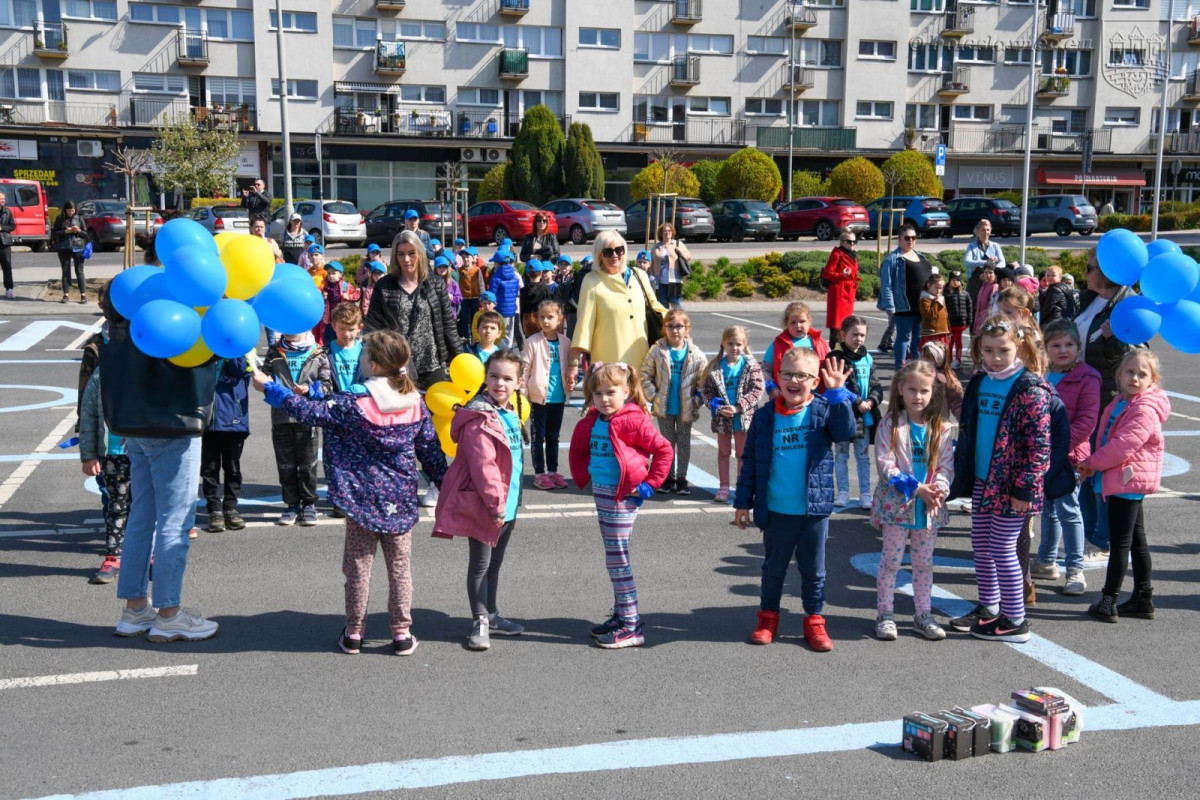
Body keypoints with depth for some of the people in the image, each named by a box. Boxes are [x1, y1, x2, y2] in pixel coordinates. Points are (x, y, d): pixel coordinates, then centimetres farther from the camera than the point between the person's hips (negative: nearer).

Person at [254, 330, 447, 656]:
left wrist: (269, 387, 0)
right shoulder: (416, 405, -3)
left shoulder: (354, 403, -16)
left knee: (358, 566, 10)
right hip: (401, 500, 3)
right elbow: (431, 452, 3)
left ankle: (353, 633, 20)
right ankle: (402, 633, 14)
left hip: (363, 498, -3)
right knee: (400, 566, 11)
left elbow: (307, 411, -11)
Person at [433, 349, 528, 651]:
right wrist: (496, 504, -22)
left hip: (506, 506, 9)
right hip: (483, 505, -9)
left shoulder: (510, 413, 9)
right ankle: (480, 622, 14)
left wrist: (510, 503, 17)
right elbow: (483, 467, -25)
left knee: (494, 562, 20)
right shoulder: (479, 419, -20)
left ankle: (490, 615, 33)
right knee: (480, 564, 3)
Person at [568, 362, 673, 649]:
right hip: (601, 493, 8)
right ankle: (621, 615, 27)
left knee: (617, 558, -6)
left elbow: (663, 449, -15)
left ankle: (631, 626, 0)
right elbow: (579, 448, 24)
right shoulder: (592, 421, 6)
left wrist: (649, 484, -14)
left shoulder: (632, 421, -16)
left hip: (622, 496, -8)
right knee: (614, 556, 16)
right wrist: (581, 475, 12)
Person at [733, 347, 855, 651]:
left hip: (815, 509, -1)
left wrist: (838, 394, -30)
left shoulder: (823, 409, -4)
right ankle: (768, 617, 31)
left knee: (813, 569, 12)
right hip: (776, 511, 1)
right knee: (773, 567, 16)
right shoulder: (765, 416, -3)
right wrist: (743, 502, 3)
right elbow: (750, 462, 3)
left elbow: (845, 432, -23)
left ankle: (814, 621, 25)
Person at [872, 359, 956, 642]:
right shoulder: (890, 425, -7)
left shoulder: (942, 428, 2)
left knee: (924, 562, 14)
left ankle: (923, 615, 25)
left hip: (929, 508, 3)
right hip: (897, 504, -3)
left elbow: (946, 465, -1)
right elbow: (885, 465, -13)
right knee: (891, 561, 5)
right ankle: (885, 614, 17)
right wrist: (916, 488, -21)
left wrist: (938, 488, -20)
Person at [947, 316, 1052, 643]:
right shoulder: (979, 382, 7)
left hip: (1010, 485, -7)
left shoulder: (1029, 388, -15)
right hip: (982, 480, 7)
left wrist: (1025, 488, -19)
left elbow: (1040, 445, -17)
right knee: (981, 545, 15)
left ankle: (1015, 621, 12)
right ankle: (988, 608, 31)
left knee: (1002, 549, 0)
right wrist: (963, 474, 15)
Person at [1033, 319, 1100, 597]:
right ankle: (1047, 562, 30)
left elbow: (1087, 421, -14)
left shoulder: (1086, 379, -9)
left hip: (1068, 456, -6)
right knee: (1048, 509, 17)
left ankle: (1075, 570, 6)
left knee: (1068, 510, -3)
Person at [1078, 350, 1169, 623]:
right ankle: (1143, 598, 25)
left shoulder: (1144, 410, -19)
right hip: (1124, 480, 10)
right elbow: (1107, 437, 20)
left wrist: (1092, 463, -14)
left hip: (1128, 479, -10)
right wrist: (1094, 464, 6)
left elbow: (1123, 445, -25)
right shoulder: (1121, 403, 12)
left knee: (1121, 541, -4)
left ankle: (1108, 601, 2)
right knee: (1136, 540, 15)